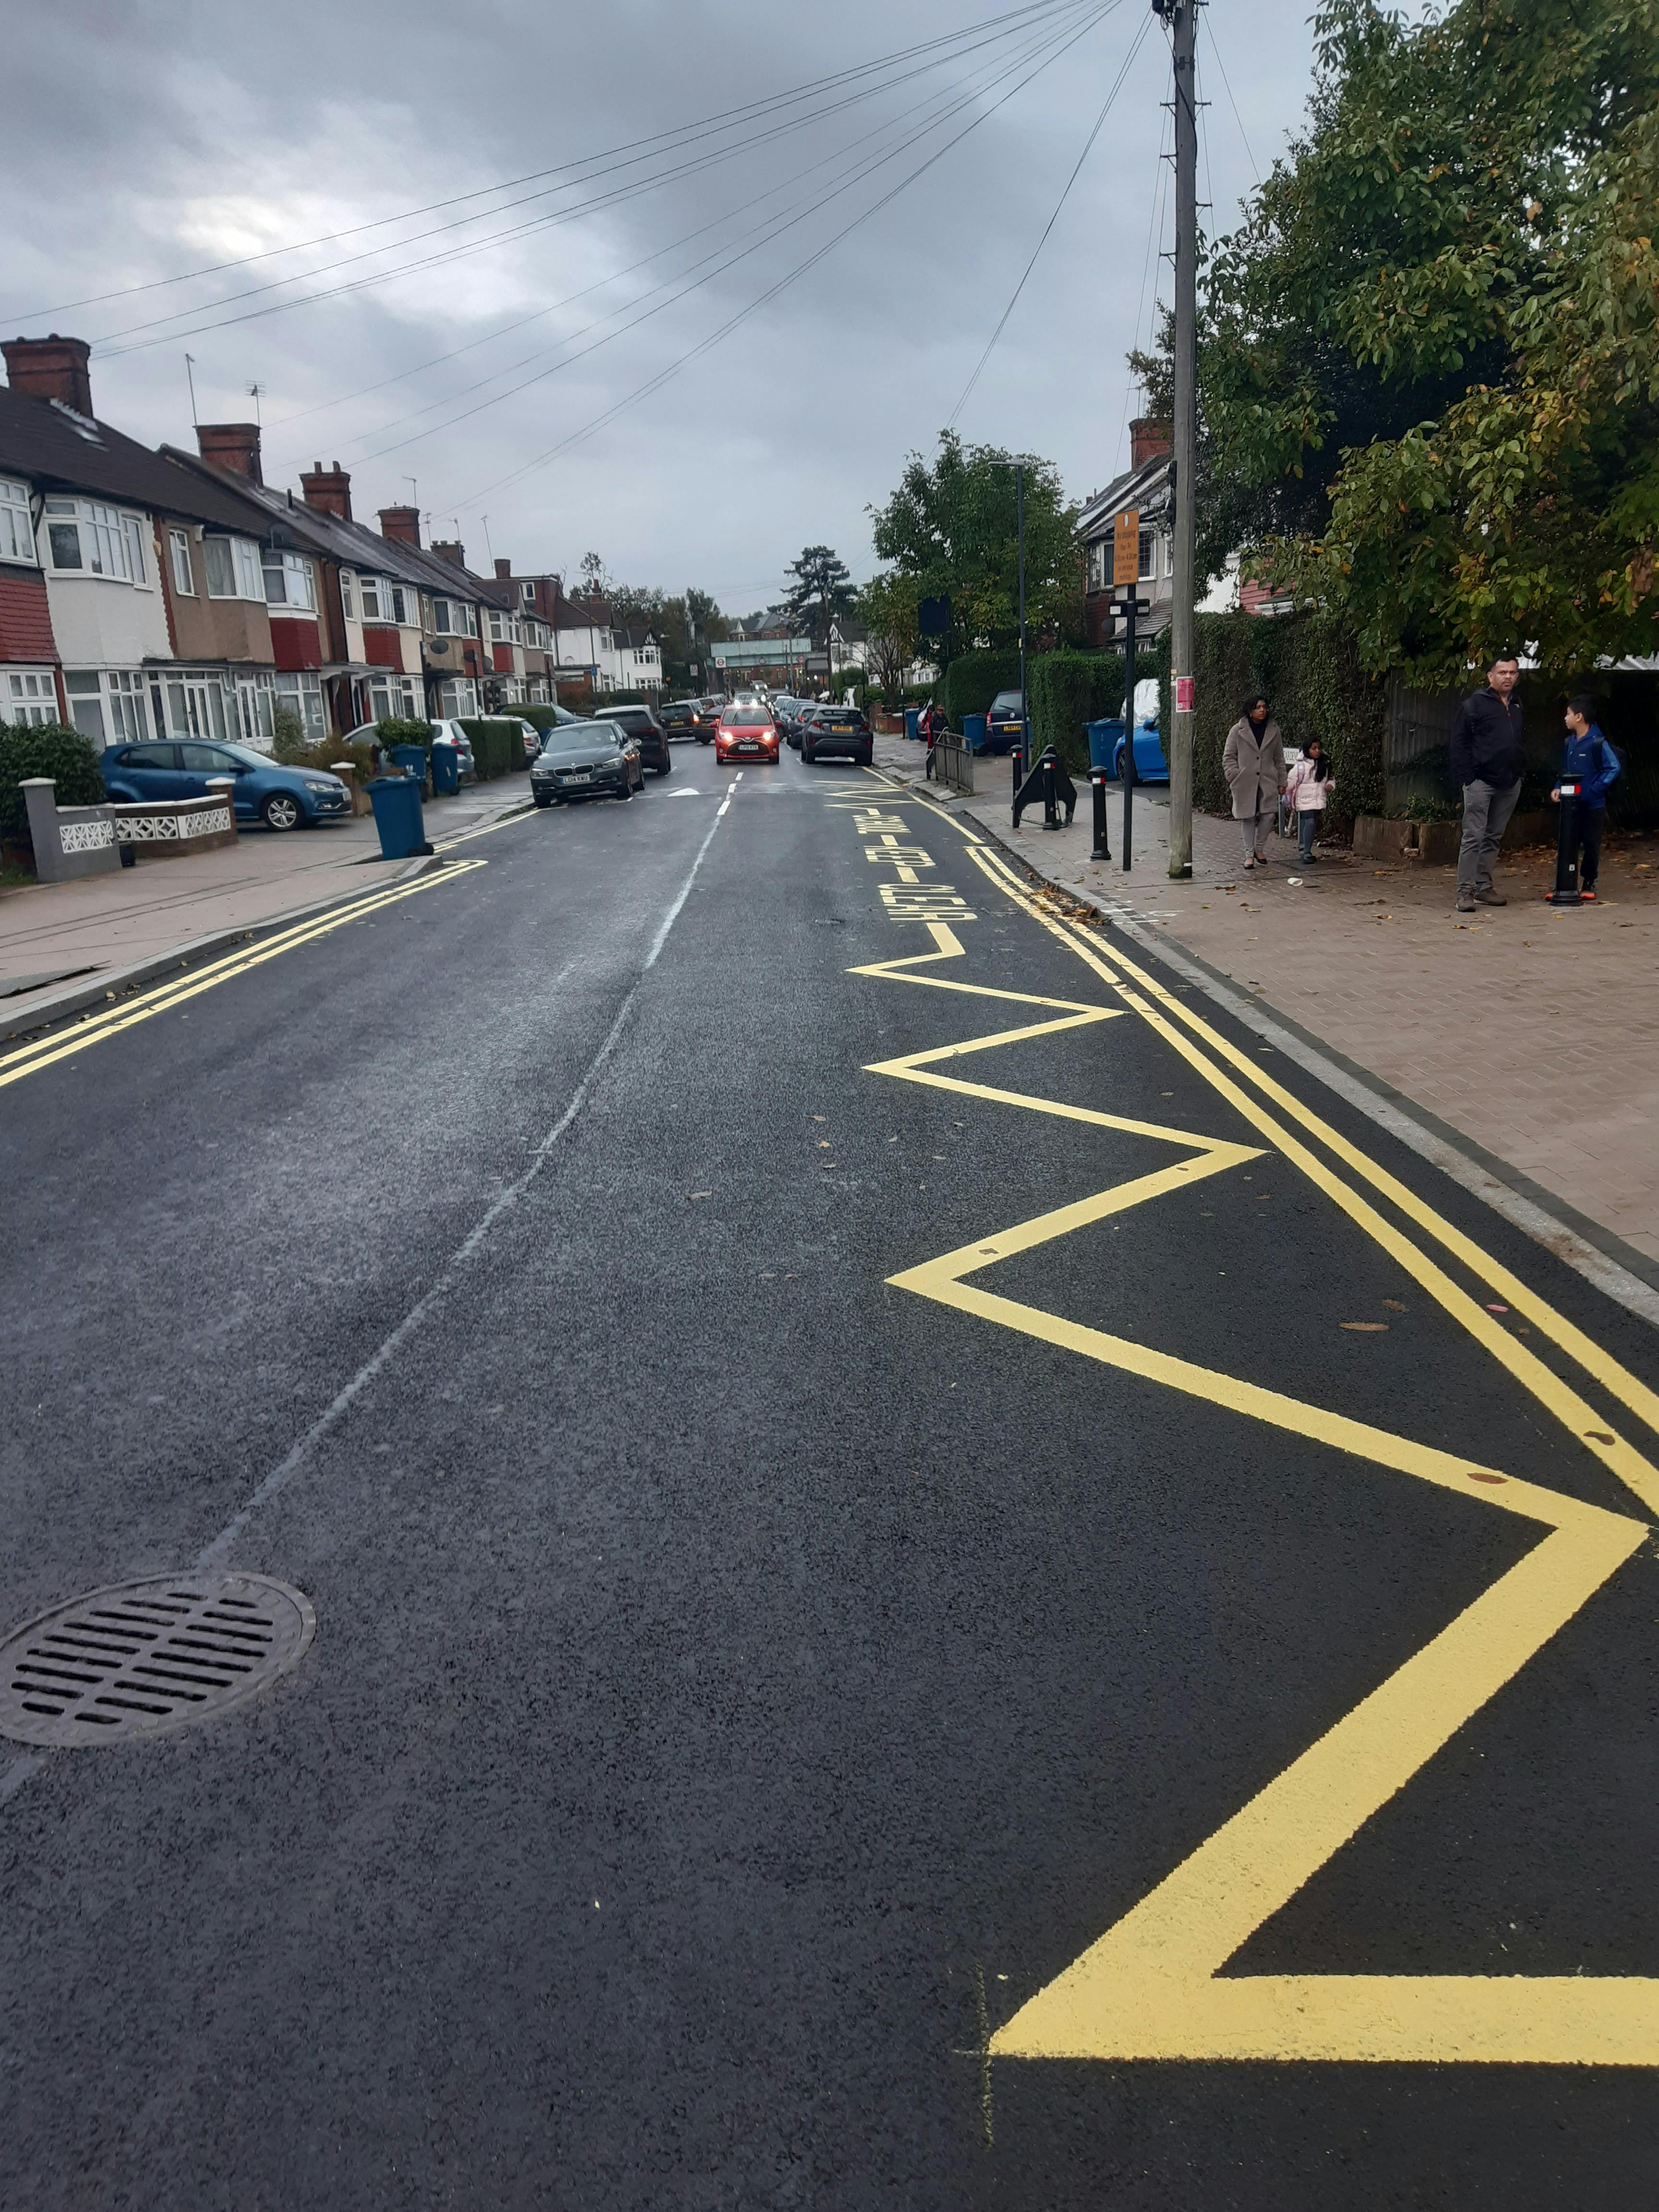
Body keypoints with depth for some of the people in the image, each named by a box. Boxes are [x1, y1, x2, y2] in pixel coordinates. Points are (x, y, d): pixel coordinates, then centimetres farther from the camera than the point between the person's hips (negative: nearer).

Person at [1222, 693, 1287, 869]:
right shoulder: (1238, 731, -1)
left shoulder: (1273, 730, 8)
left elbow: (1279, 759, 13)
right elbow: (1229, 757, 4)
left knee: (1268, 814, -6)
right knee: (1247, 817, 2)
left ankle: (1260, 849, 15)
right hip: (1245, 782, -2)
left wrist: (1281, 782, 10)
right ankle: (1249, 854, 12)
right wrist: (1234, 777, -6)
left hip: (1267, 782, 2)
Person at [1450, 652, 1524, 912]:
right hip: (1481, 782, -6)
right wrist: (1466, 777, -15)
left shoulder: (1518, 706, 15)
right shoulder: (1476, 704, -5)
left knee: (1495, 837, 10)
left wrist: (1521, 771, 10)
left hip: (1510, 783, 6)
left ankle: (1484, 885, 18)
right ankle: (1466, 891, -6)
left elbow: (1522, 742, 21)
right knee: (1474, 837, -7)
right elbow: (1459, 742, -8)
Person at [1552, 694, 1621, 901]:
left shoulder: (1597, 743, -12)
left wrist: (1594, 790, -20)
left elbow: (1613, 768, -15)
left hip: (1593, 806, -5)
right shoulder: (1569, 743, 7)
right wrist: (1558, 788, 0)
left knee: (1592, 847, 6)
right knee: (1567, 845, 3)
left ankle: (1589, 884, 17)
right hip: (1571, 804, 5)